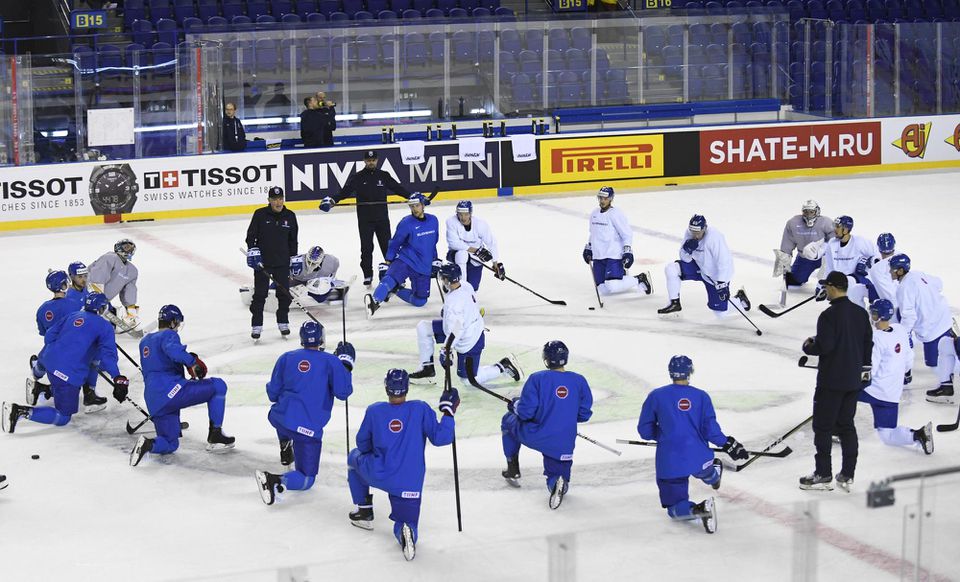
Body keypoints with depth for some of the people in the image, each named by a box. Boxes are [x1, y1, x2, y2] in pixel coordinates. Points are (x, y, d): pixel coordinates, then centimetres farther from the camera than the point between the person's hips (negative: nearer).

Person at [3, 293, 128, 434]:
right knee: (62, 417, -3)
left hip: (49, 362, 8)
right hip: (70, 374, -8)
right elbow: (108, 354, -15)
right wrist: (118, 379, -24)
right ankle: (22, 412, -18)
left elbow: (49, 336, 15)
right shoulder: (105, 326, -1)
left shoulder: (73, 316, 16)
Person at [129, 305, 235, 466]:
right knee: (218, 386, 3)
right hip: (171, 390, -8)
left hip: (154, 402, 8)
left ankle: (147, 444, -16)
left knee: (170, 444, 17)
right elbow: (173, 349, -23)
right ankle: (215, 437, -2)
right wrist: (193, 362, -18)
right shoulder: (169, 335, 1)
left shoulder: (145, 341, 26)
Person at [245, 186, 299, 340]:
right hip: (262, 262, -2)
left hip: (282, 262, 2)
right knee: (260, 294, -1)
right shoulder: (260, 214, -6)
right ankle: (256, 325, 6)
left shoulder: (290, 216, 3)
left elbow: (293, 240, 11)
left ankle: (283, 322, 22)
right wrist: (252, 251, -15)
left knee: (284, 293, 6)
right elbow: (251, 235, -3)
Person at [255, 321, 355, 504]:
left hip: (279, 418, 4)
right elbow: (343, 392, -4)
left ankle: (286, 449, 37)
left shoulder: (286, 358, 9)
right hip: (309, 428, -4)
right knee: (306, 479, 1)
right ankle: (277, 482, -28)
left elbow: (273, 394, 12)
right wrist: (345, 365, 8)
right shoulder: (331, 361, 0)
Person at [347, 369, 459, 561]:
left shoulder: (374, 411, -3)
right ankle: (407, 531, -25)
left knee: (355, 457, 31)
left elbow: (363, 445, 8)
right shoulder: (421, 409, -7)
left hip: (378, 475, 0)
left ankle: (364, 512, 29)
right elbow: (440, 438, -9)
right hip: (410, 485, 0)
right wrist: (448, 411, 1)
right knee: (406, 522, 16)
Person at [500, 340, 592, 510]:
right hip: (563, 446, 2)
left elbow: (525, 413, -11)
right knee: (556, 474, 21)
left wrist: (514, 405, 12)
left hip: (535, 436, -2)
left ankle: (513, 470, 31)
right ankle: (557, 482, -19)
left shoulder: (537, 379, -10)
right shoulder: (579, 381, 1)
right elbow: (584, 414, 7)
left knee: (509, 420, 28)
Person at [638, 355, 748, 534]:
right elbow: (710, 430, -6)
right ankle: (713, 475, 69)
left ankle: (699, 510, -20)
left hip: (670, 463, -2)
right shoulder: (701, 396, -2)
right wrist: (728, 444, 9)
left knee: (675, 508, 7)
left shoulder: (656, 396, -3)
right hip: (698, 457, 2)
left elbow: (645, 430, 2)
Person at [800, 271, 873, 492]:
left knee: (823, 427, 1)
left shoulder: (829, 315, -17)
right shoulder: (861, 313, 6)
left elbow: (824, 346, -21)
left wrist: (808, 346, -1)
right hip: (853, 380, 7)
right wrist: (865, 369, 23)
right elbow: (868, 343, 12)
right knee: (846, 426, 13)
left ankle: (823, 475, 3)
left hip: (831, 381, -7)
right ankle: (847, 475, 13)